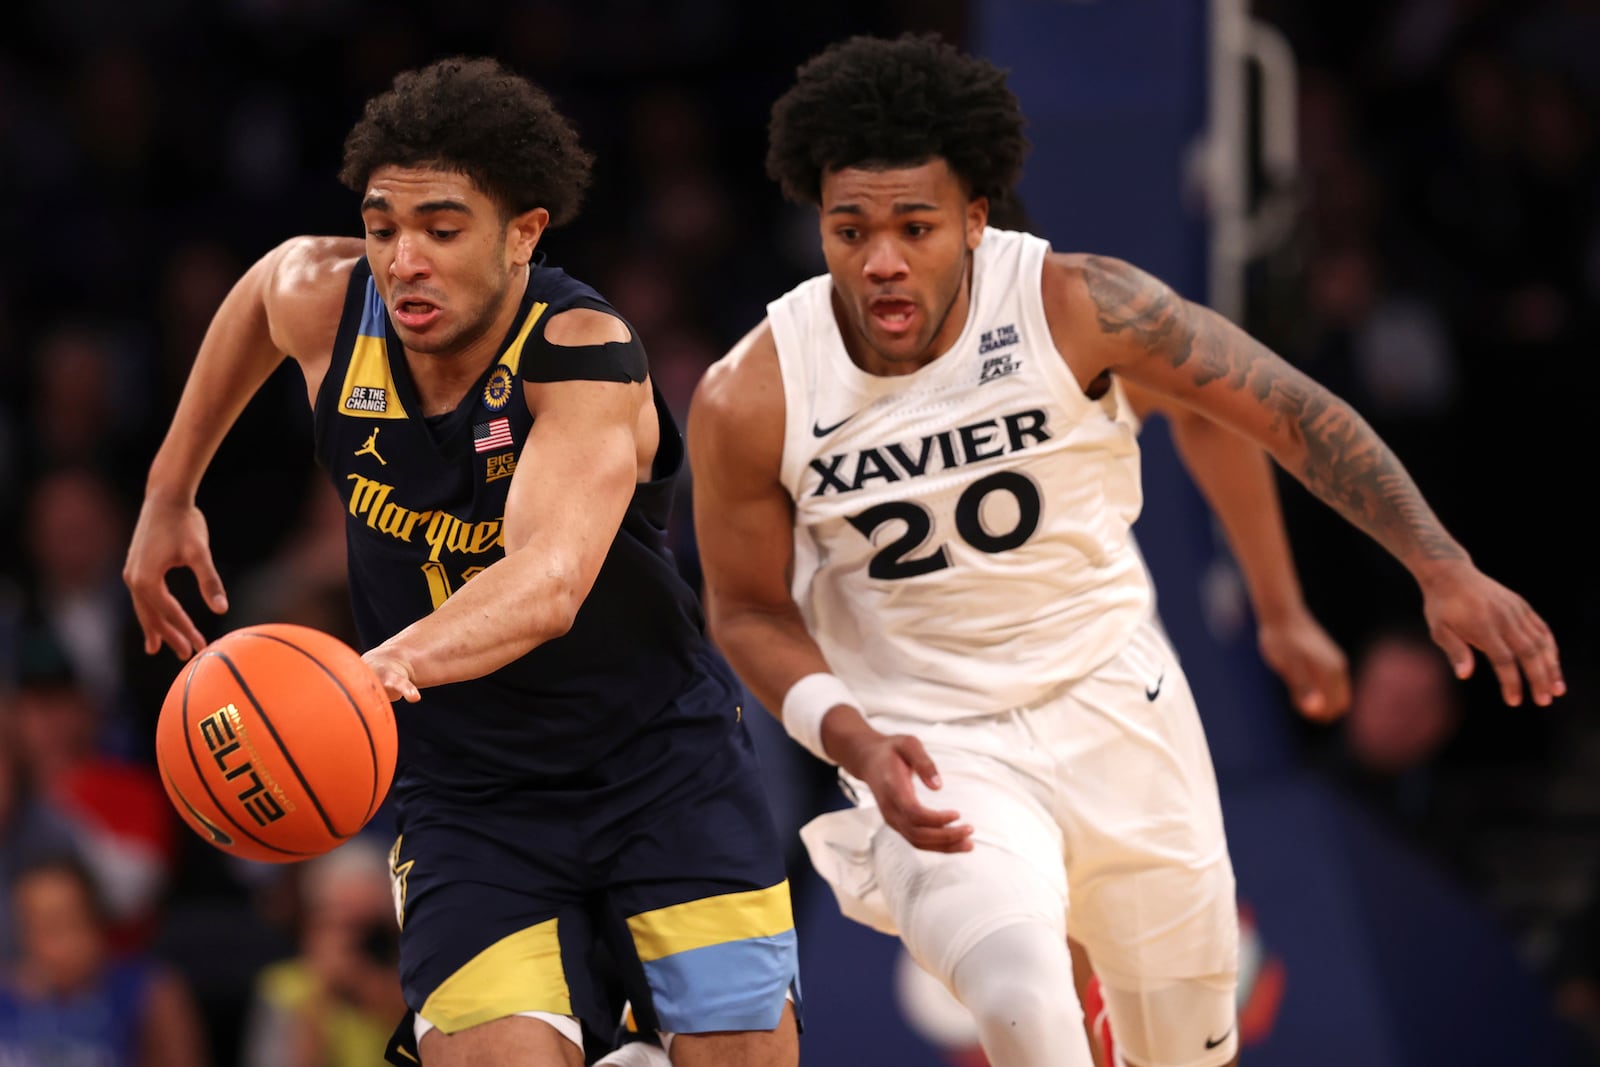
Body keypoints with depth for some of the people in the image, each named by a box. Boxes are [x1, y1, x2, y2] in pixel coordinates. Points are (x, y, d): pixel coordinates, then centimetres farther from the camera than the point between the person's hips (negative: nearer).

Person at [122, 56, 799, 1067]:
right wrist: (169, 497, 24)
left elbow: (550, 582, -43)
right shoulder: (324, 303, -10)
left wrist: (397, 663, -62)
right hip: (468, 789, 3)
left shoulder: (585, 352, -26)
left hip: (662, 763, -3)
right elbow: (266, 282, 18)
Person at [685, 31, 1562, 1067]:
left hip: (1116, 708, 2)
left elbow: (1289, 409, -11)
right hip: (930, 753, -2)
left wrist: (1442, 567, -20)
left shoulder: (1072, 306, -18)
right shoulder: (750, 403, -17)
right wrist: (853, 741, -19)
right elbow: (749, 611, -2)